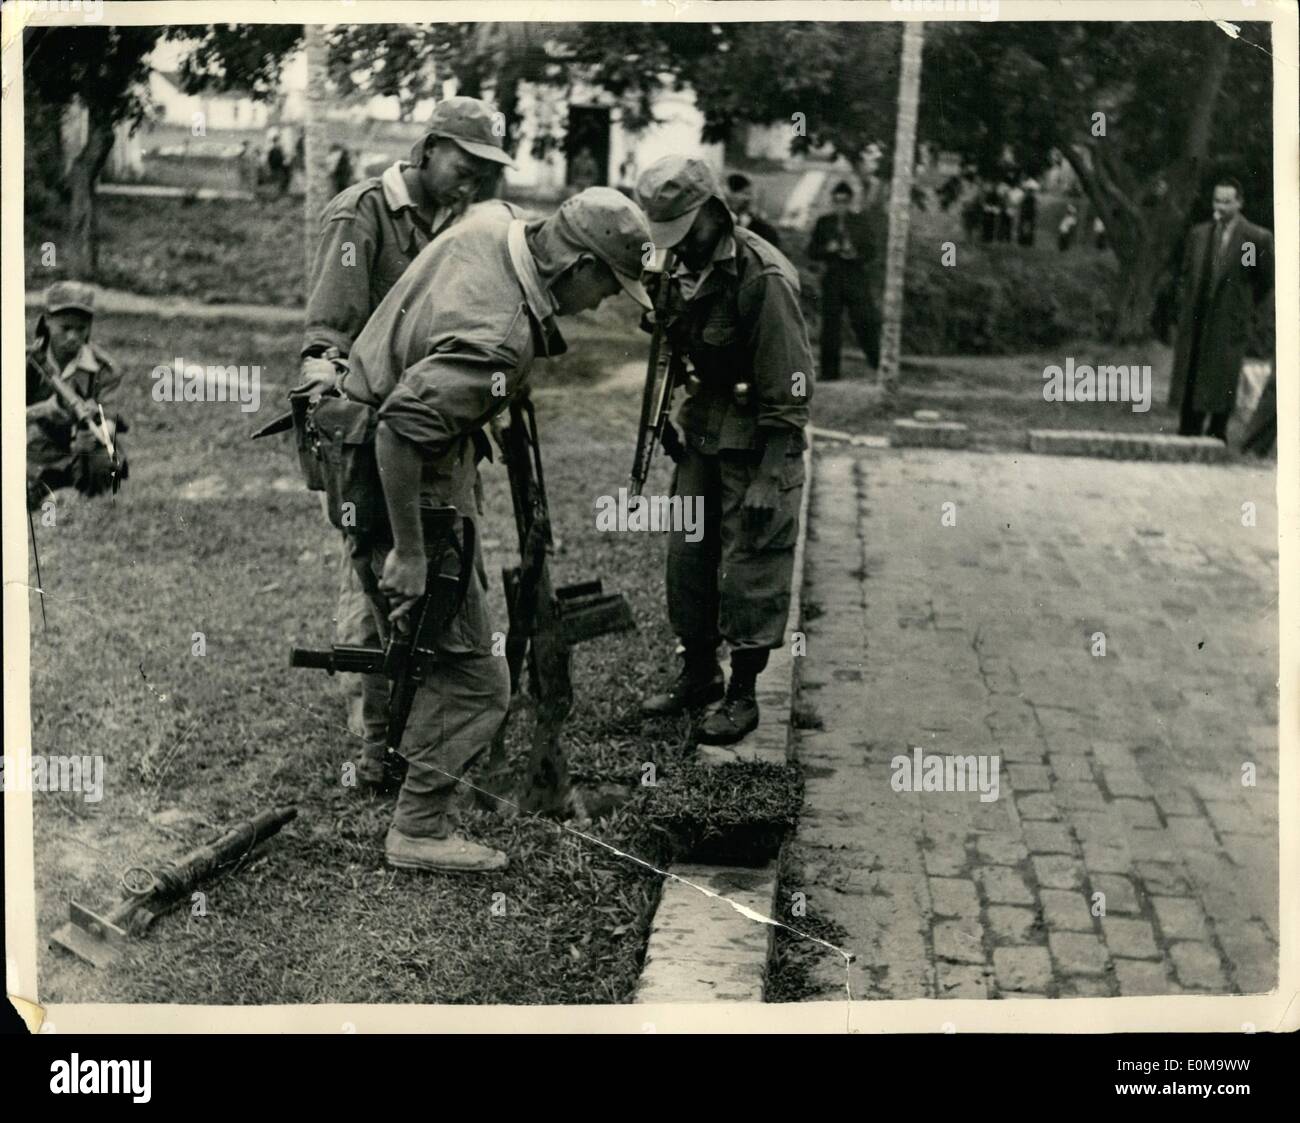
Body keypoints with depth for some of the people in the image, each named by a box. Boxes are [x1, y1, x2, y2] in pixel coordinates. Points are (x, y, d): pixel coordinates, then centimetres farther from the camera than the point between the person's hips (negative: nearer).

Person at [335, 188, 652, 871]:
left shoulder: (494, 222, -5)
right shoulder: (500, 336, -33)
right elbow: (400, 429, -36)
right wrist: (408, 553, -29)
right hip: (411, 481, -11)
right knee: (472, 674, -3)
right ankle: (420, 829, 7)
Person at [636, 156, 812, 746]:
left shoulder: (764, 277, -20)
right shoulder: (688, 266, 6)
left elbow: (788, 388, -20)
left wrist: (769, 477, -21)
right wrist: (668, 422, 16)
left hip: (756, 441, -8)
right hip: (702, 434, 8)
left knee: (750, 571, -1)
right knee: (687, 557, 12)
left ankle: (742, 695, 10)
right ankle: (698, 673, 27)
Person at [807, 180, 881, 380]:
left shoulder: (862, 221, 5)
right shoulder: (823, 223, 10)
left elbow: (874, 251, 3)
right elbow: (812, 251, 9)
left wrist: (856, 254, -15)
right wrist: (827, 249, -11)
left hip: (857, 279, -2)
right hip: (832, 279, 2)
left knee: (864, 322, -6)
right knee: (830, 324, 0)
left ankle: (879, 363, 6)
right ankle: (829, 370, 5)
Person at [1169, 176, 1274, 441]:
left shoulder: (1258, 238, -5)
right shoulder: (1198, 234, 9)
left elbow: (1266, 280, 4)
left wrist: (1243, 307, 6)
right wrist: (1186, 305, 9)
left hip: (1228, 324, -4)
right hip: (1195, 322, 4)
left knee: (1221, 387, -4)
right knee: (1189, 385, 5)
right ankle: (1188, 437, 12)